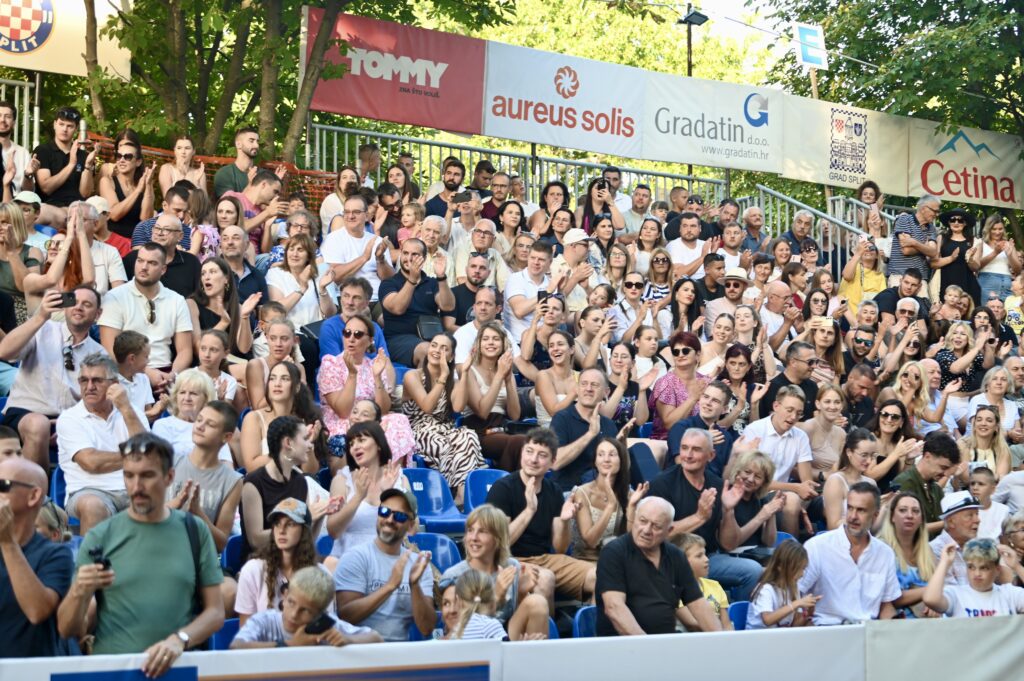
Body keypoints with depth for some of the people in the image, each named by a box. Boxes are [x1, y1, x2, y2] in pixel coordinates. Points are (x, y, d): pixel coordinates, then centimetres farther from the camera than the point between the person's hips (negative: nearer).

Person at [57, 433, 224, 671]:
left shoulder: (194, 531, 8)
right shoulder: (99, 537, 5)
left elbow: (215, 612, 7)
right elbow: (67, 630, 5)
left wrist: (179, 640, -10)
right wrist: (79, 593, -14)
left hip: (178, 666, 1)